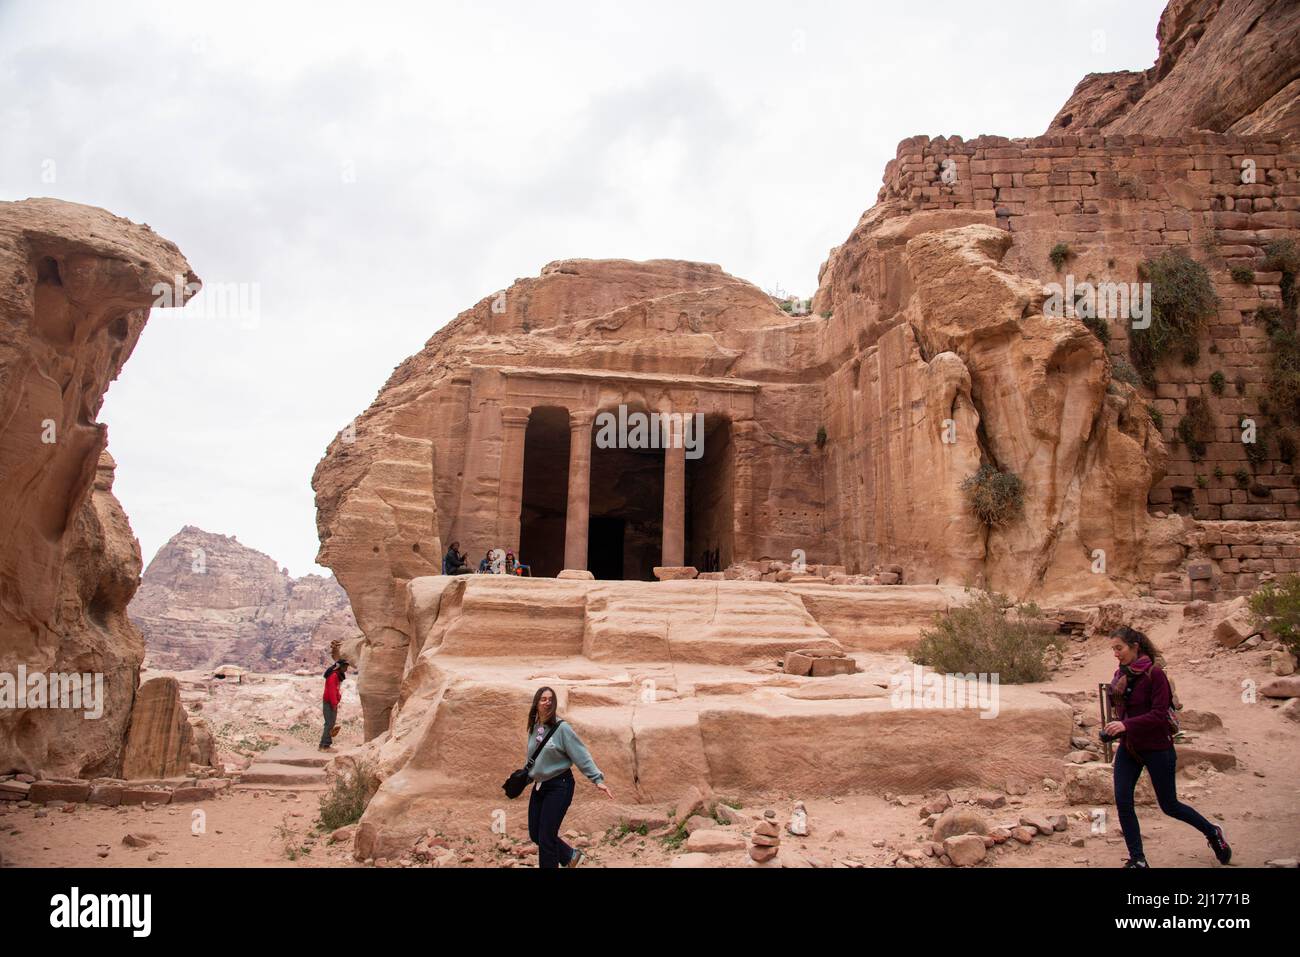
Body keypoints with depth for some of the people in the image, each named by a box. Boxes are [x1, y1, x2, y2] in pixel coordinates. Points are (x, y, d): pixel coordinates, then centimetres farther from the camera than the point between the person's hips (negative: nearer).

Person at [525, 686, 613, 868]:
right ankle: (570, 855, 33)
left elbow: (581, 755, -16)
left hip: (559, 786, -7)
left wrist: (597, 779, -21)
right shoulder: (534, 728, 3)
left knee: (546, 836, -6)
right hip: (539, 786, 7)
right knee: (535, 834, 11)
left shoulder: (561, 728, -15)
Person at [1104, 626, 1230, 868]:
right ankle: (1137, 859, 8)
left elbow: (1159, 714, -22)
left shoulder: (1154, 673, -17)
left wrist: (1126, 725, -31)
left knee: (1169, 805, 10)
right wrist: (1113, 730, 0)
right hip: (1128, 748, 6)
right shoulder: (1120, 675, 2)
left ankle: (1213, 833, 38)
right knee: (1122, 801, -4)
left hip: (1157, 748, -6)